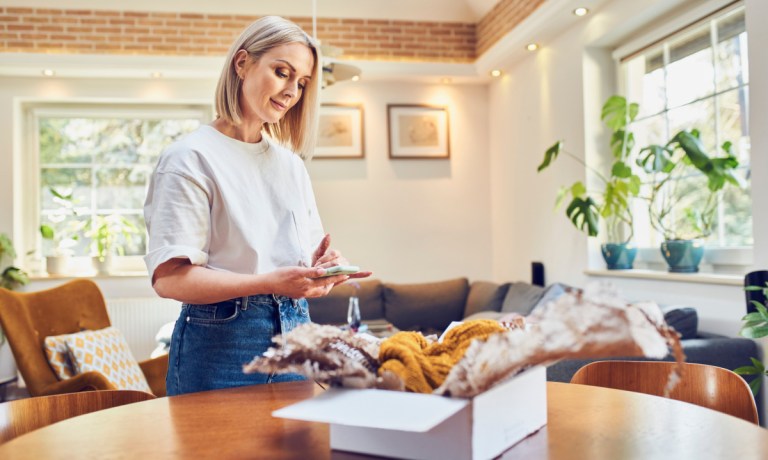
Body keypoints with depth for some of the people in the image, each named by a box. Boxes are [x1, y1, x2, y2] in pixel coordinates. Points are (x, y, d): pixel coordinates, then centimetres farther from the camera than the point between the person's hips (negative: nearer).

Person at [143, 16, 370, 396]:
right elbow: (168, 277, -17)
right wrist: (269, 283, -28)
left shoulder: (292, 164, 14)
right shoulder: (191, 157, -8)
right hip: (220, 342, -6)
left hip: (294, 335, 6)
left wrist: (323, 264, -8)